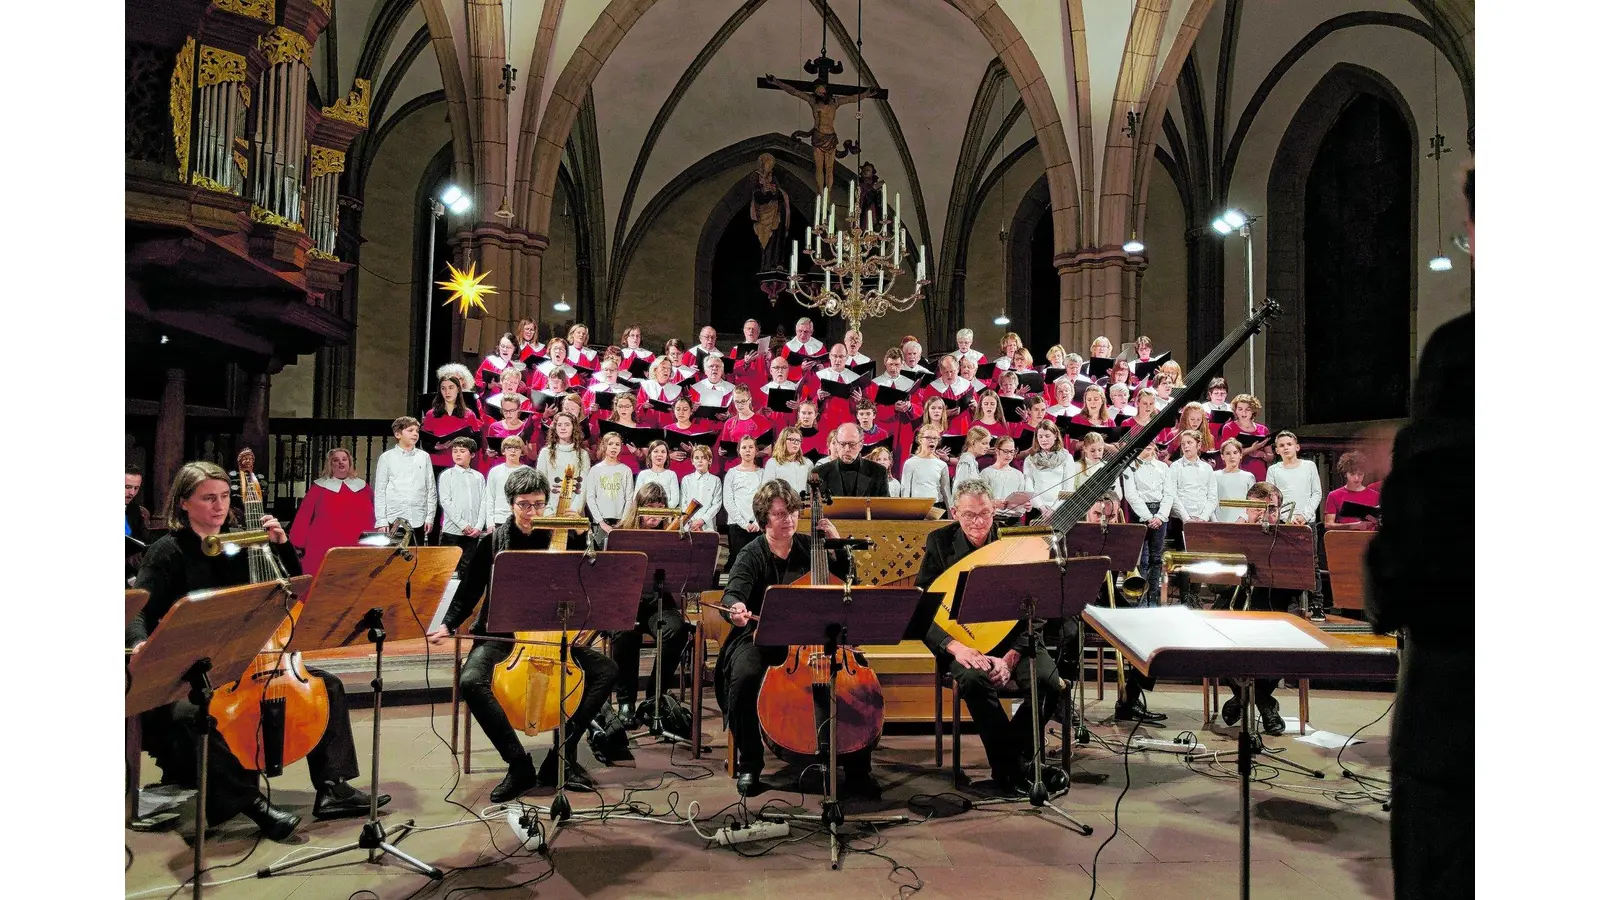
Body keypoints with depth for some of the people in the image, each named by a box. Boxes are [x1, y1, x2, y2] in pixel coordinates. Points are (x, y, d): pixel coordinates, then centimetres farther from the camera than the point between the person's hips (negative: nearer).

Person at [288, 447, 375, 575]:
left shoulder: (363, 488, 14)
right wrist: (297, 546, -5)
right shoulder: (318, 487, 8)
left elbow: (374, 519, 13)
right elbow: (304, 517, 4)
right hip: (323, 553, -1)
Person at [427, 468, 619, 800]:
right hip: (500, 636, -2)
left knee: (606, 670, -17)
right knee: (471, 680, -32)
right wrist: (448, 625, -14)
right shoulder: (492, 541, -1)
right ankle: (520, 765, -19)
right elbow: (469, 591, 2)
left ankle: (561, 756, -9)